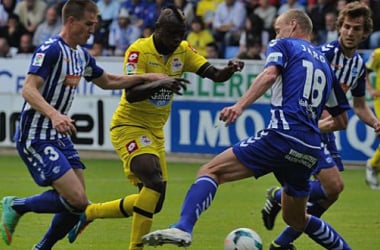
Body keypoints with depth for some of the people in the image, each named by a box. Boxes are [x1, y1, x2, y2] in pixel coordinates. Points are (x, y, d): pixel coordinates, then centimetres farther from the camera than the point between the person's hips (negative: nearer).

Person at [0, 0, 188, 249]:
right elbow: (29, 90, -25)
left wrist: (149, 77, 20)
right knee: (77, 200, -17)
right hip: (36, 138, -9)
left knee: (77, 204, 4)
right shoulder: (51, 50, -16)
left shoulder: (82, 55, 12)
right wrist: (54, 115, -41)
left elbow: (108, 81, 28)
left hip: (59, 136, 9)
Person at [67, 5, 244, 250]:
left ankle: (89, 213, 24)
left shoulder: (182, 51, 2)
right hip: (129, 126, -8)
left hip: (155, 132, 8)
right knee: (155, 184, -28)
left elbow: (214, 74, -4)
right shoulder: (139, 51, -17)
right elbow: (131, 94, -28)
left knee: (153, 202, 9)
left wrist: (229, 69, -26)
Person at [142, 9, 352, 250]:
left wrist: (240, 105, -23)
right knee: (296, 219, 27)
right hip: (311, 152, 7)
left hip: (282, 137, -7)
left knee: (210, 171, -9)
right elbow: (341, 120, 30)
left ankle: (183, 228, -31)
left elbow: (270, 74, -12)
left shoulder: (283, 45, 11)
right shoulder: (325, 64, 27)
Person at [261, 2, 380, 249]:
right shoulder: (326, 53, -17)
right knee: (333, 185, -19)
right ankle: (279, 196, 5)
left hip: (325, 129, 9)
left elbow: (359, 105, 20)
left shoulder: (359, 64, 10)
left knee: (331, 193, 8)